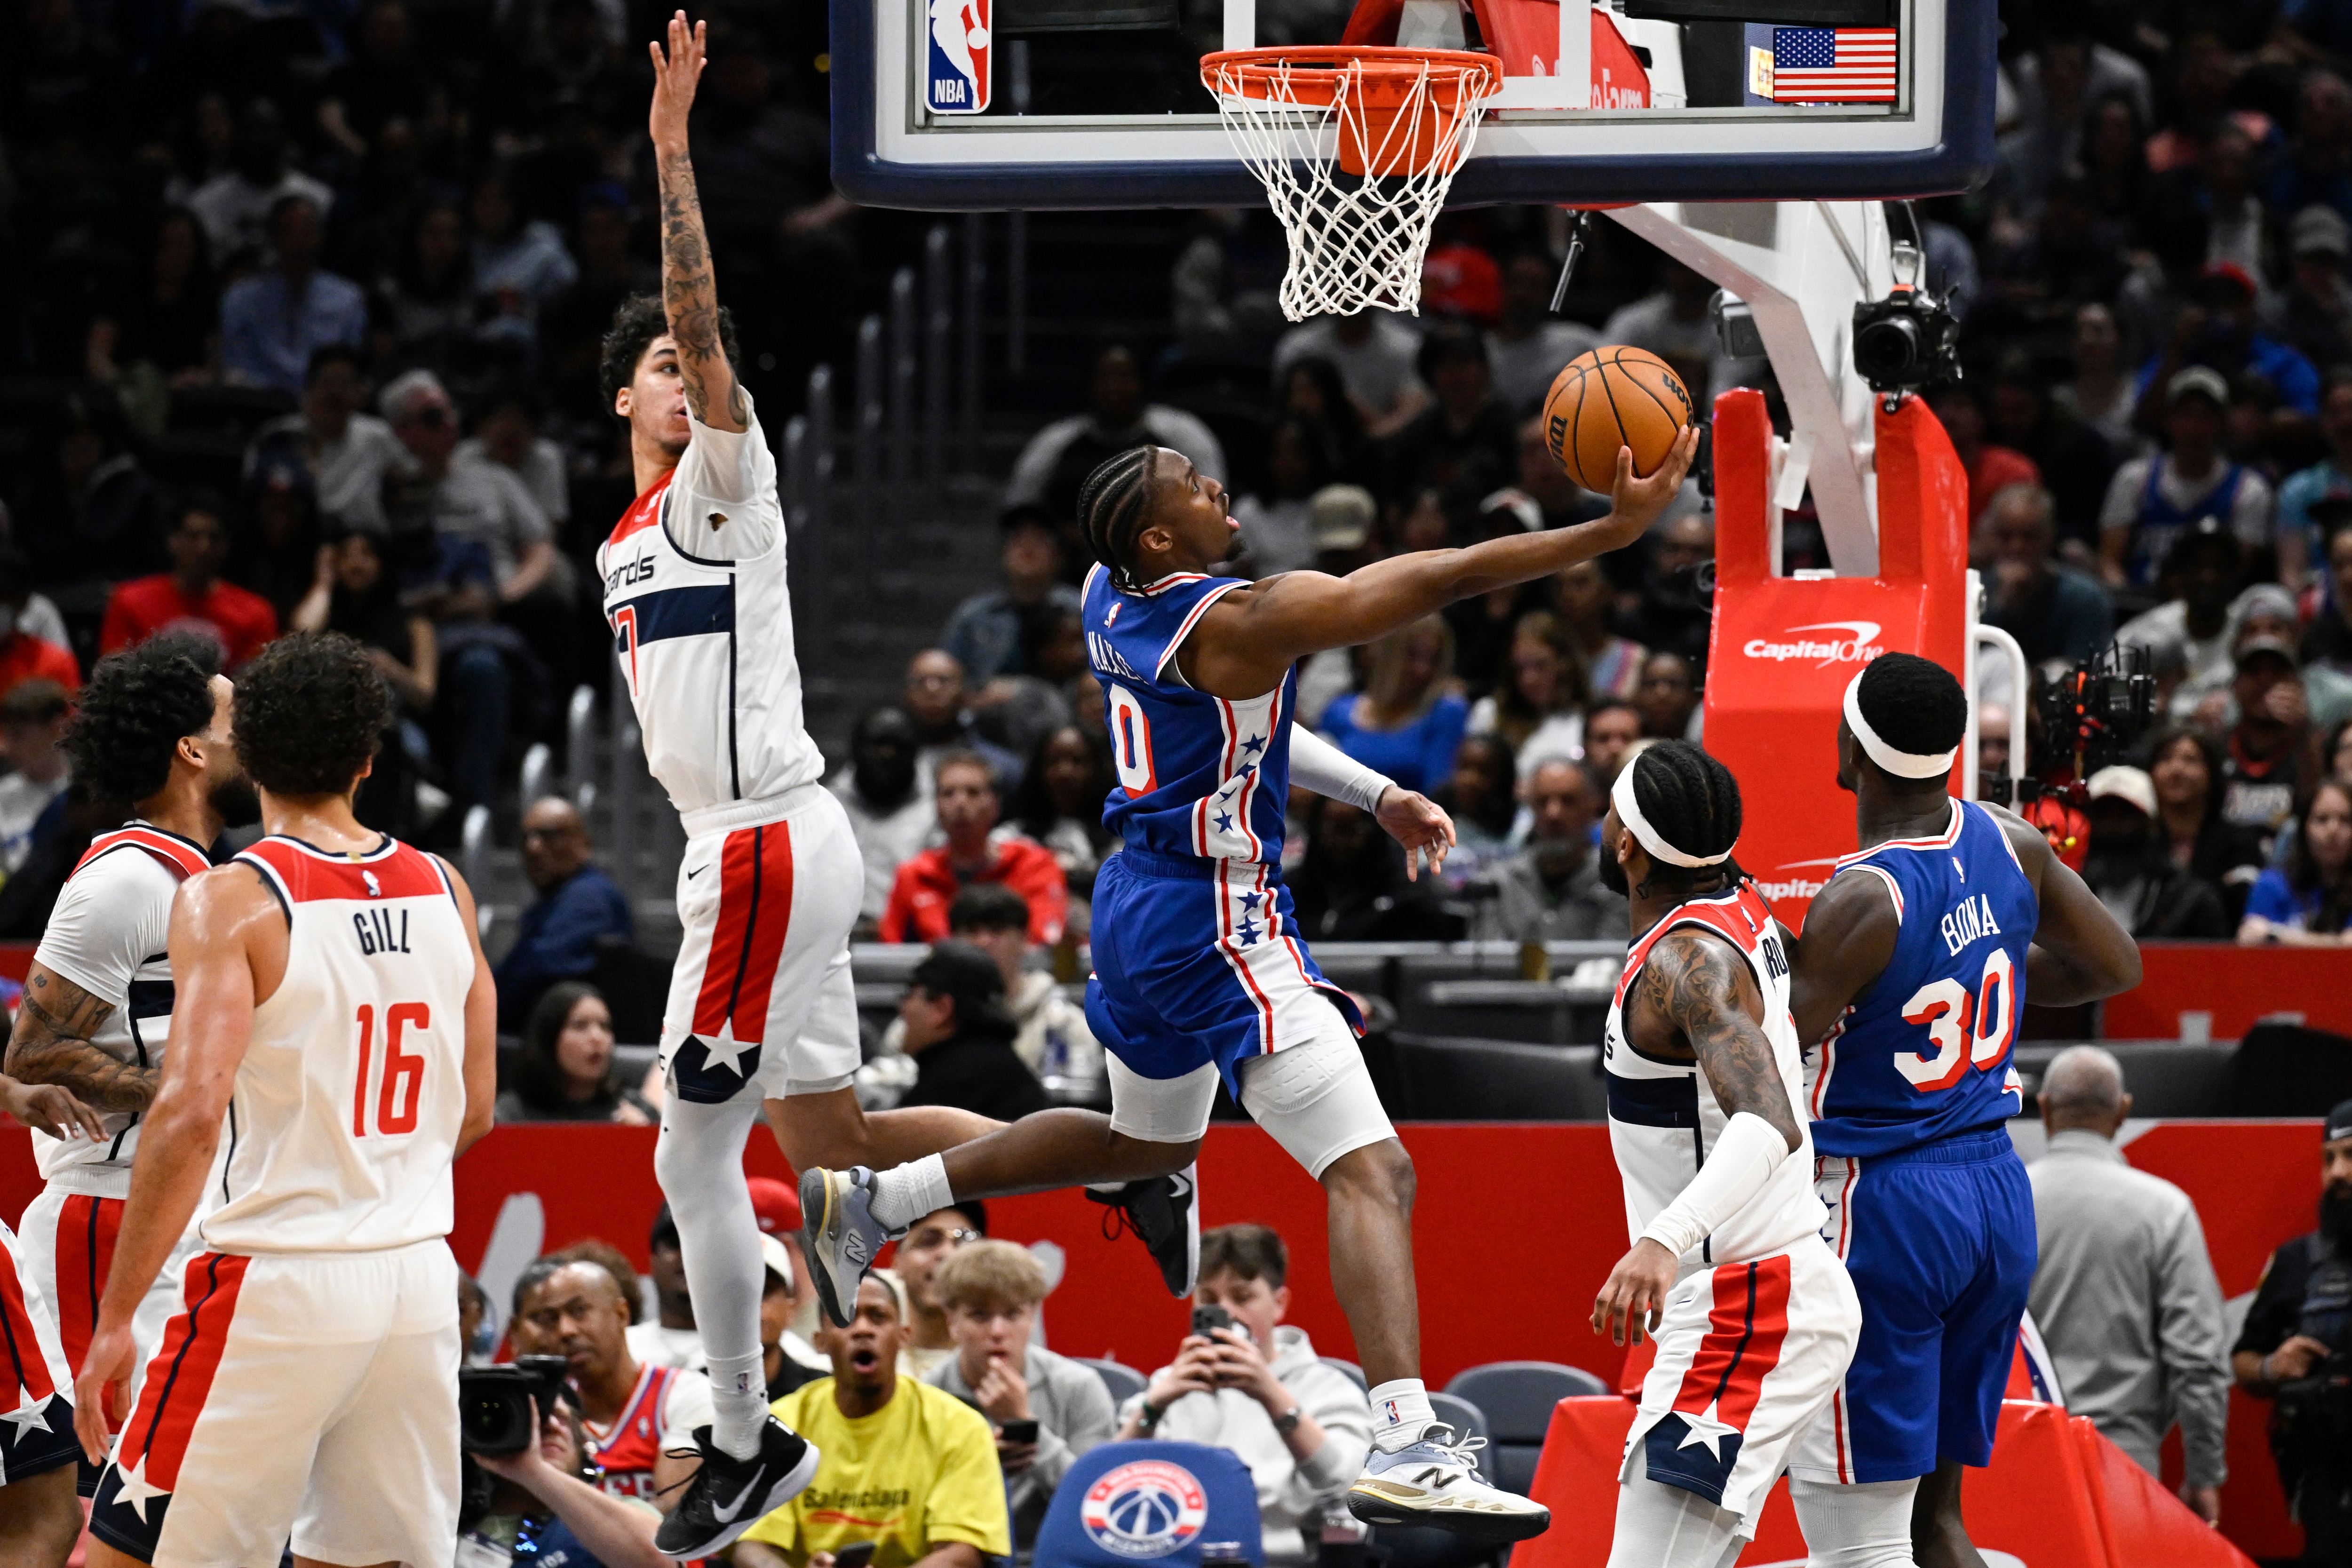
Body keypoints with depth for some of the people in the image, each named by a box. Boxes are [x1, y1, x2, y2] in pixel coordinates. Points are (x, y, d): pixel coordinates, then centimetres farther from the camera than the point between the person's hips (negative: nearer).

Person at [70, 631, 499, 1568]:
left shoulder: (230, 901, -11)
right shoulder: (443, 892, 7)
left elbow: (191, 1114, -19)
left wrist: (116, 1319, -15)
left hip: (280, 1281, -6)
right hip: (419, 1279, 6)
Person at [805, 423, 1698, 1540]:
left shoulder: (1108, 598, 6)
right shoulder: (1237, 622, -19)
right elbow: (1443, 579, -21)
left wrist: (1372, 793, 18)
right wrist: (1616, 529, -19)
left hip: (1139, 905, 10)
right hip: (1216, 925, -10)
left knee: (1147, 1143, 34)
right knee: (1371, 1172, -16)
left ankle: (870, 1200, 38)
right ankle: (1405, 1446, -30)